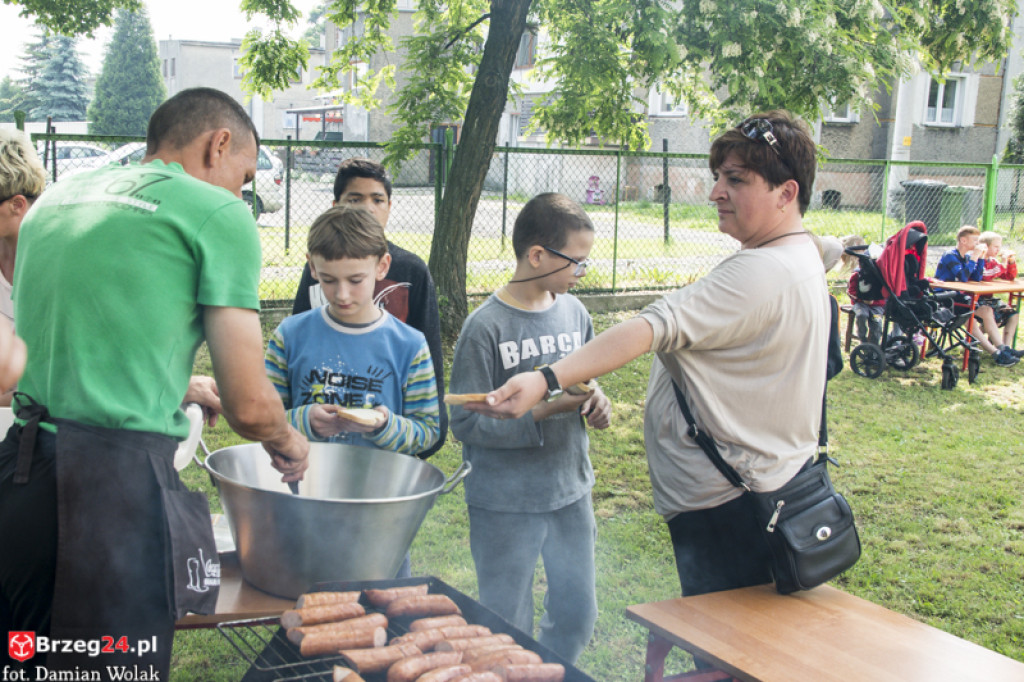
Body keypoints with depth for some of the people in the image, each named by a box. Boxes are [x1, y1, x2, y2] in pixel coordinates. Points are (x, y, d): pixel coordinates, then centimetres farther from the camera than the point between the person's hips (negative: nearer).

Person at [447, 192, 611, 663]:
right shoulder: (486, 327, -16)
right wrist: (546, 410, -25)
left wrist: (595, 402, -7)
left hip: (571, 493, 6)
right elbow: (466, 424, -17)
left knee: (578, 615, 17)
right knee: (508, 629, 9)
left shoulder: (574, 312, 1)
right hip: (506, 505, -5)